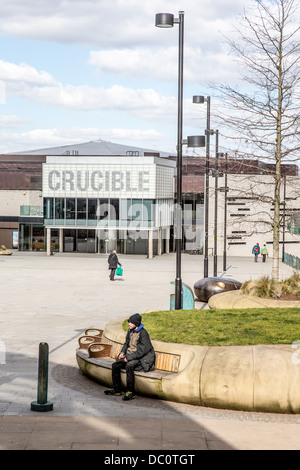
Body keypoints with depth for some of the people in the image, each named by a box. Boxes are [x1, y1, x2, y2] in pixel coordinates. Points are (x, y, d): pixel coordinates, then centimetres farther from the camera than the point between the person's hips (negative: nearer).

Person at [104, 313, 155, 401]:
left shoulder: (143, 333, -17)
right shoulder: (130, 331, 8)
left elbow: (142, 350, -20)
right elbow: (127, 343, 22)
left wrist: (129, 357, -21)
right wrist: (123, 352, 2)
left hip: (141, 358, -8)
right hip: (130, 356, 8)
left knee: (129, 366, -35)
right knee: (115, 365, -8)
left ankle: (131, 392, -26)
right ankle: (116, 390, 3)